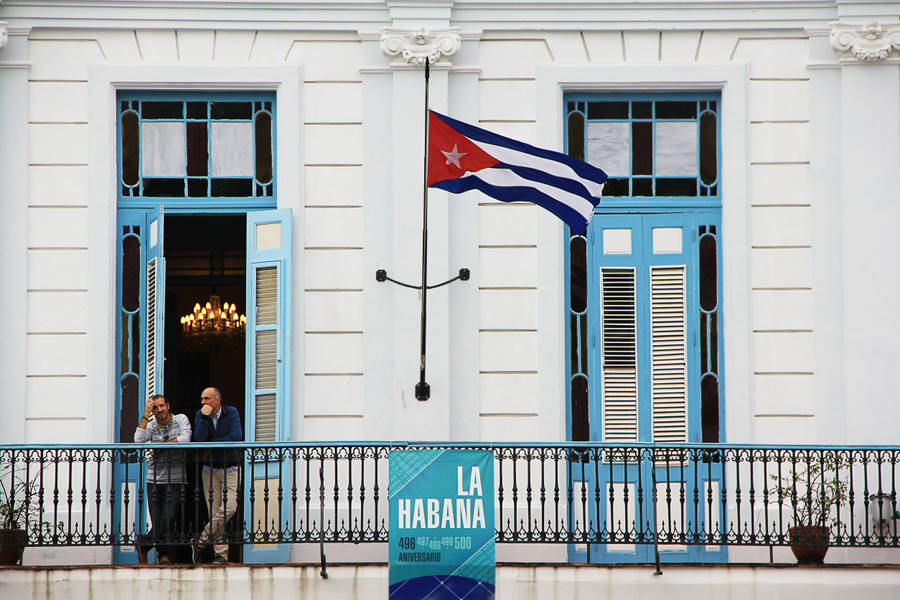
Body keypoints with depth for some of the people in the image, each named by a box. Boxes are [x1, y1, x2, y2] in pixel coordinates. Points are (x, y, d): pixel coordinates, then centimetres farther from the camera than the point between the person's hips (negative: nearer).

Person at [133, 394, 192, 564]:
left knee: (169, 520, -14)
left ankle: (143, 545, 5)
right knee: (157, 522, -4)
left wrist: (160, 446, -9)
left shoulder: (181, 420, 2)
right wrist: (145, 416, -10)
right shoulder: (151, 425, 8)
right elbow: (138, 440, -11)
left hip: (175, 480, -2)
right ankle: (165, 555, 12)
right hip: (154, 479, 2)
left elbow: (185, 439, -16)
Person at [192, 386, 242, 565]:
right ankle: (221, 553, 1)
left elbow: (236, 436, -16)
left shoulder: (232, 413, -1)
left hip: (231, 470, -2)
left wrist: (211, 444, -12)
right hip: (210, 470, 2)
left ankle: (201, 542, -8)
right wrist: (204, 417, -17)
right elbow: (199, 440, -11)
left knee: (228, 508, -18)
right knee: (214, 512, -3)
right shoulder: (200, 415, 4)